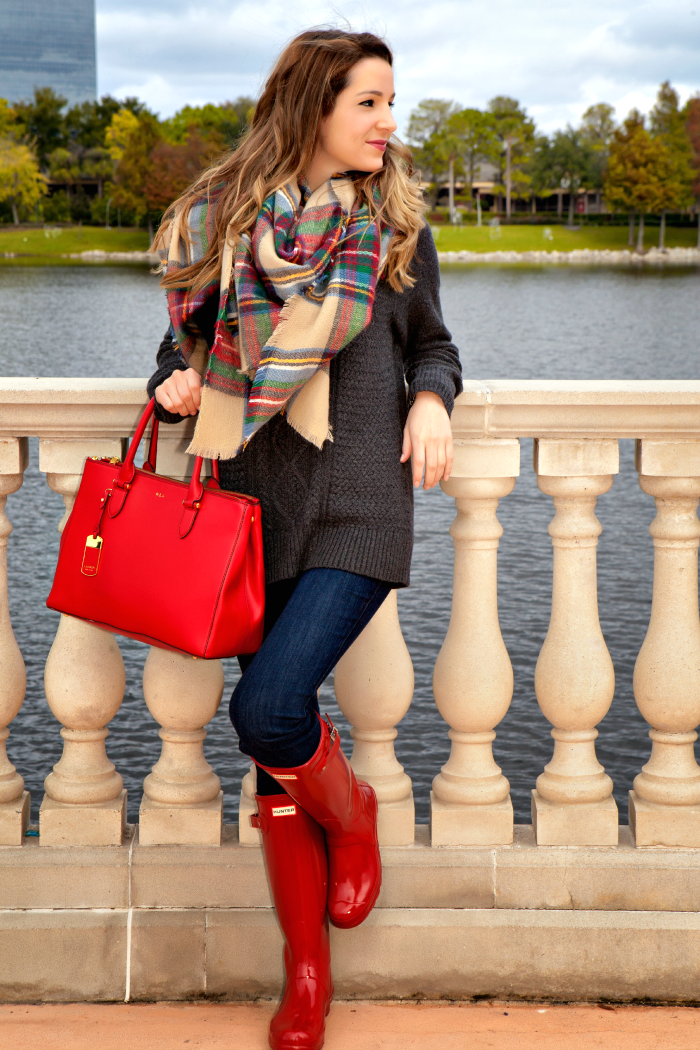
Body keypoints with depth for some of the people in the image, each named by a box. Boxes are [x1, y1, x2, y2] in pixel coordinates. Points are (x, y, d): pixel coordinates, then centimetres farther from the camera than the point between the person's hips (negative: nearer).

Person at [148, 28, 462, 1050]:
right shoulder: (225, 219, 6)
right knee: (276, 748, 5)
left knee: (268, 708, -20)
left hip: (359, 511, -2)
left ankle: (353, 814, 16)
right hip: (260, 507, 2)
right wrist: (174, 387, -7)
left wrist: (432, 400, -4)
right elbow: (187, 342, 15)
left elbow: (434, 345, 17)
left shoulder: (396, 226, 7)